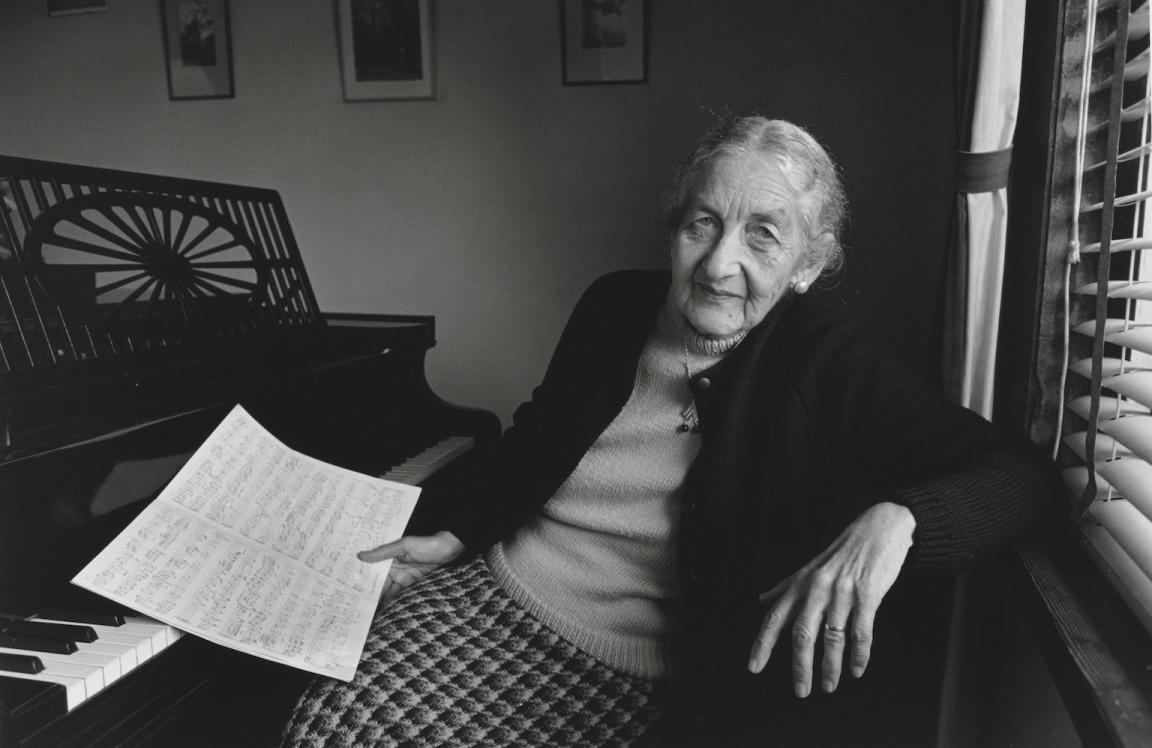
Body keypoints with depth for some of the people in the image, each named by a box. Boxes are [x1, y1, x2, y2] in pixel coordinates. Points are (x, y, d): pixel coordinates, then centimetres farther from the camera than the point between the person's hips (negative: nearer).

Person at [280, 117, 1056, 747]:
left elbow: (1019, 472, -15)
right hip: (491, 593, 5)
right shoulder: (616, 304, 2)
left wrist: (892, 518, -35)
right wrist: (455, 538, 10)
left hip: (630, 675, -4)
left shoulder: (825, 368, -11)